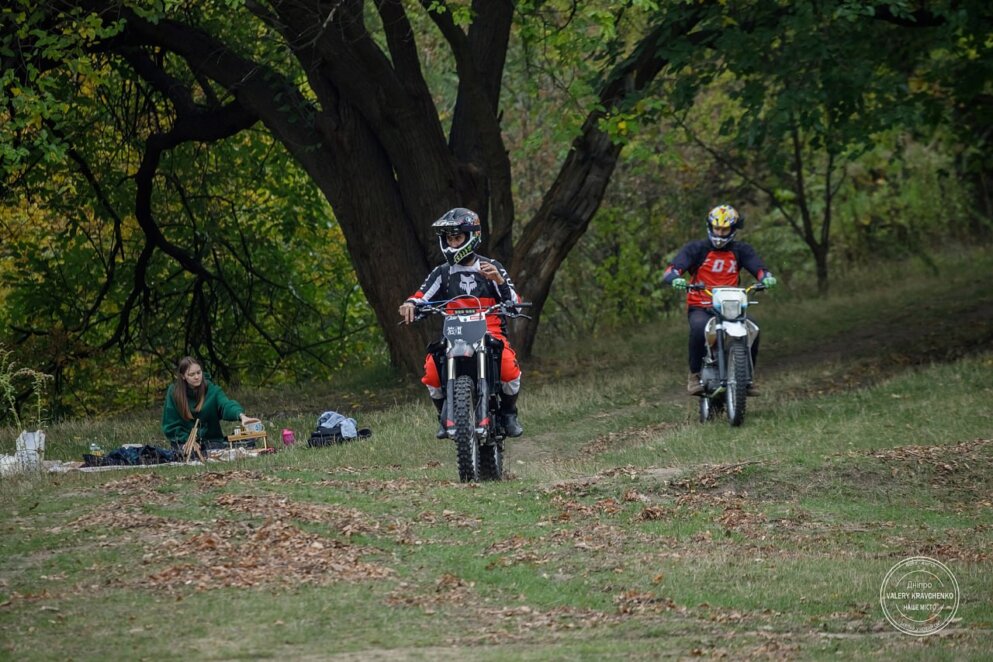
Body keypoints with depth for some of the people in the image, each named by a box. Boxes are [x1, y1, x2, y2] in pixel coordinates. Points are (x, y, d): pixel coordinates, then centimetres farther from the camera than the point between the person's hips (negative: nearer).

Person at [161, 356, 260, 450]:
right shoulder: (174, 392, -5)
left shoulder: (211, 389, -6)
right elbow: (171, 426, -1)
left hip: (211, 440, 0)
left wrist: (241, 416, -46)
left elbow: (226, 405, -25)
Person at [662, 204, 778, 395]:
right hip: (700, 308, -2)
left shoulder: (741, 250, 10)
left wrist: (766, 277, -27)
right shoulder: (696, 248, 1)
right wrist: (676, 278, -34)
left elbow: (758, 268, -3)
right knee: (699, 328, -37)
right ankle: (695, 375, -19)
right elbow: (671, 270, -10)